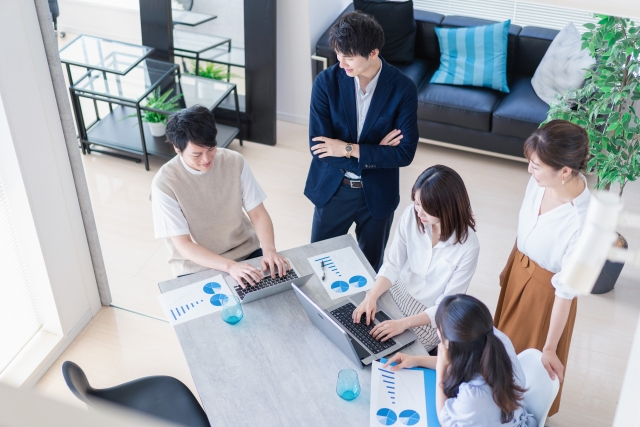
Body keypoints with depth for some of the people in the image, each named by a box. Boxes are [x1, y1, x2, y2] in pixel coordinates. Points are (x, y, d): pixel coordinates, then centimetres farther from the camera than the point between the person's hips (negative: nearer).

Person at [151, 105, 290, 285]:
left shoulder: (235, 162, -9)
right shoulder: (164, 184, -18)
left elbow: (258, 213, -4)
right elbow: (183, 246, -19)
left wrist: (269, 250, -23)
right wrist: (230, 266, -32)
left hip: (246, 253, 3)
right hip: (197, 267, -2)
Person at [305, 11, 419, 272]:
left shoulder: (403, 89, -15)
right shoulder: (326, 81, -14)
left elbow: (405, 154, -17)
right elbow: (319, 147, -17)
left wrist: (349, 149, -22)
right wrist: (374, 153, -21)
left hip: (378, 193, 0)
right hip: (332, 189, 1)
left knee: (370, 267, 17)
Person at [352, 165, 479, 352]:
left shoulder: (467, 247, -26)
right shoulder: (411, 215, -16)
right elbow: (392, 266, -9)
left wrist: (403, 323, -31)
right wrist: (371, 296, -26)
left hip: (431, 316, -4)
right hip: (398, 293, 4)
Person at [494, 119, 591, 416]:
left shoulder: (583, 222, -38)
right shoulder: (541, 181, -20)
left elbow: (566, 291, -28)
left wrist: (549, 348, -18)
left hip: (544, 289, -6)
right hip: (519, 270, 6)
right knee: (507, 342, 30)